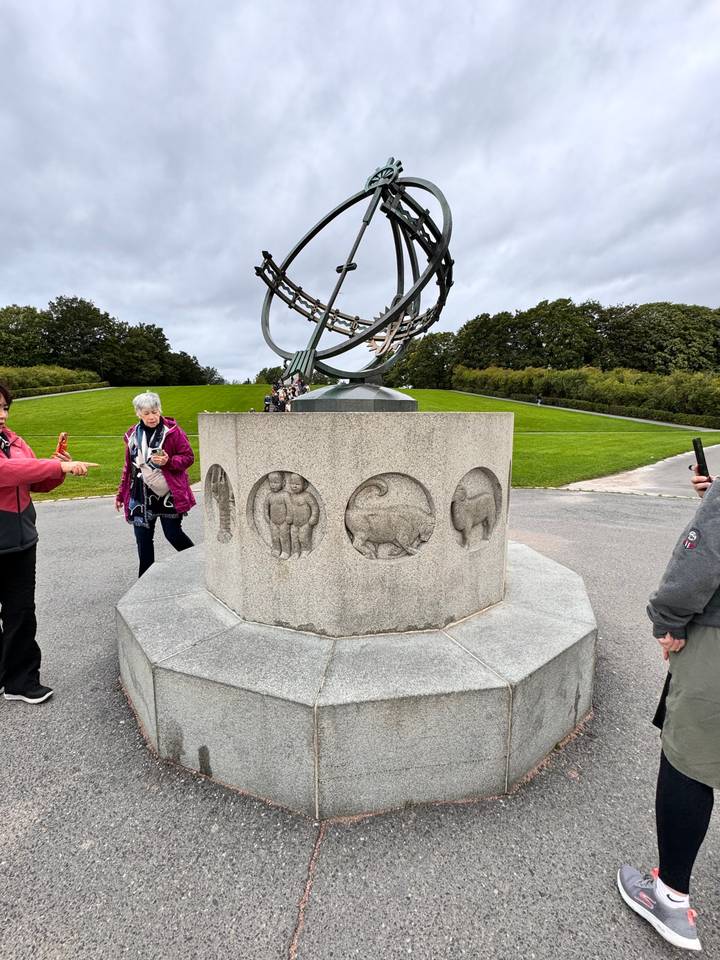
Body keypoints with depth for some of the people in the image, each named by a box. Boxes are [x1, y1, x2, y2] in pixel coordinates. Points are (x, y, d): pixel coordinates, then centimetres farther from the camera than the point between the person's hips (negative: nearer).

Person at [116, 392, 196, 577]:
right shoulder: (133, 435, 7)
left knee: (173, 533, -1)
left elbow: (189, 457, -5)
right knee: (143, 538, 8)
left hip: (168, 494, -4)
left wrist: (169, 461, -23)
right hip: (141, 496, 4)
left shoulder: (172, 431, -7)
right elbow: (128, 466, 15)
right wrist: (121, 493, 17)